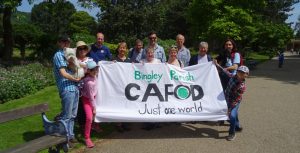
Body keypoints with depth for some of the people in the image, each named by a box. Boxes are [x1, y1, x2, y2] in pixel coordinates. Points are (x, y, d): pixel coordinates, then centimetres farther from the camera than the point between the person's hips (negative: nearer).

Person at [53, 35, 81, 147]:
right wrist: (75, 79, -4)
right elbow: (63, 73, -15)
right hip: (66, 89, -8)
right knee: (66, 115, 1)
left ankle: (70, 135, 28)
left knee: (72, 115, 16)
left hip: (74, 87, 8)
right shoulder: (58, 55, -6)